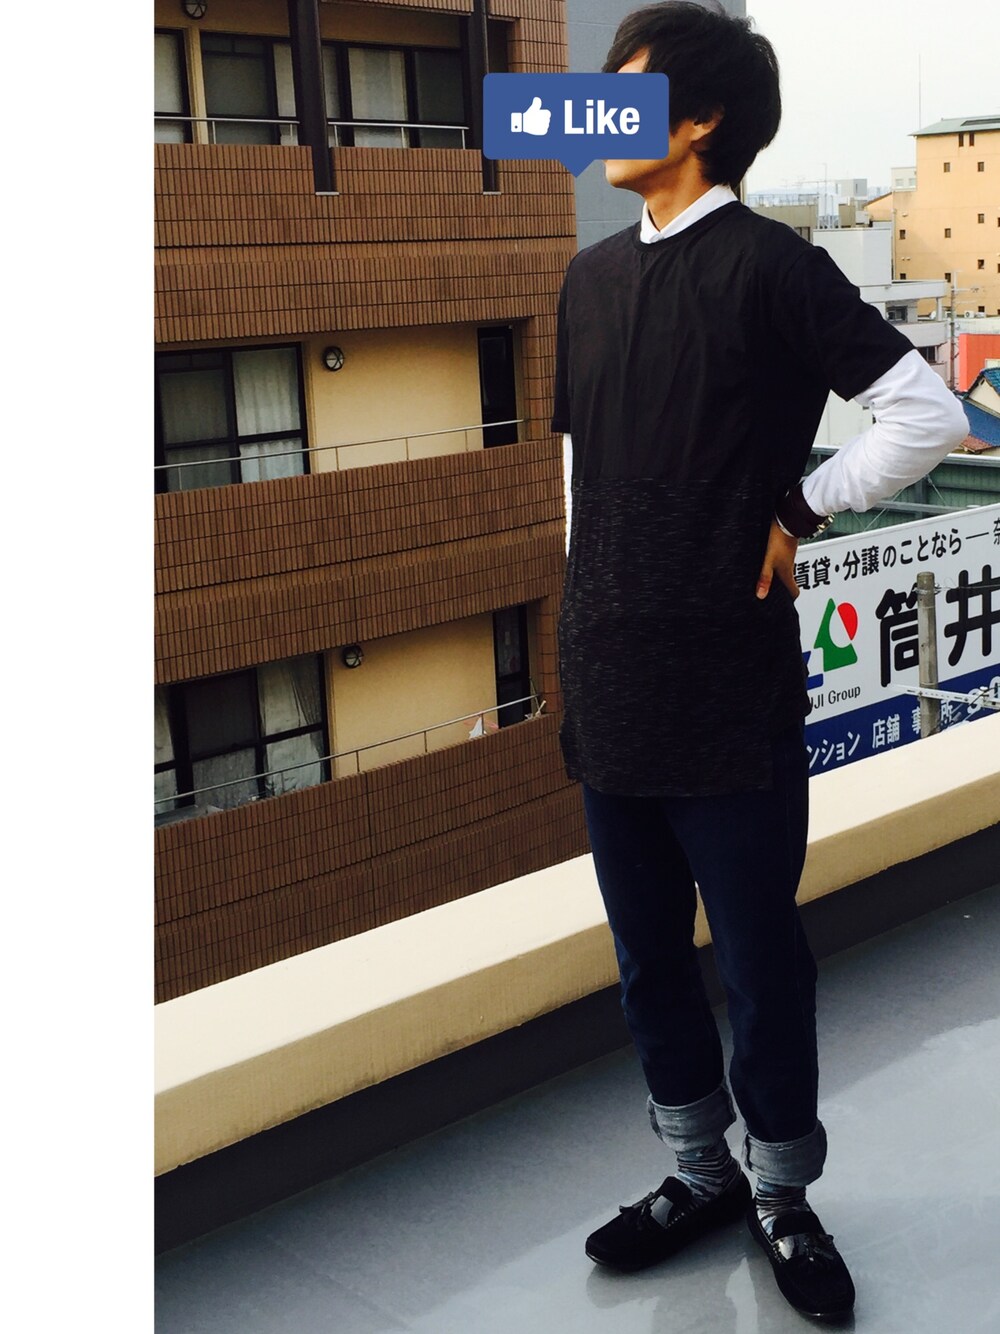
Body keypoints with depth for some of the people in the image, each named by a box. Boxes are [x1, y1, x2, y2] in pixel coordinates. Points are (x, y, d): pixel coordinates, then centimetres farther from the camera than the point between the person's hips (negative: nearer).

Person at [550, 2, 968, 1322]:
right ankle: (699, 1172, 35)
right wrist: (586, 630, 15)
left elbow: (929, 414, -11)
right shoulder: (592, 275, 11)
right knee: (648, 953, 16)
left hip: (732, 693, -6)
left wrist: (800, 508, -7)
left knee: (758, 953, 8)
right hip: (610, 690, 6)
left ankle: (782, 1190, 28)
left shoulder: (768, 264, -8)